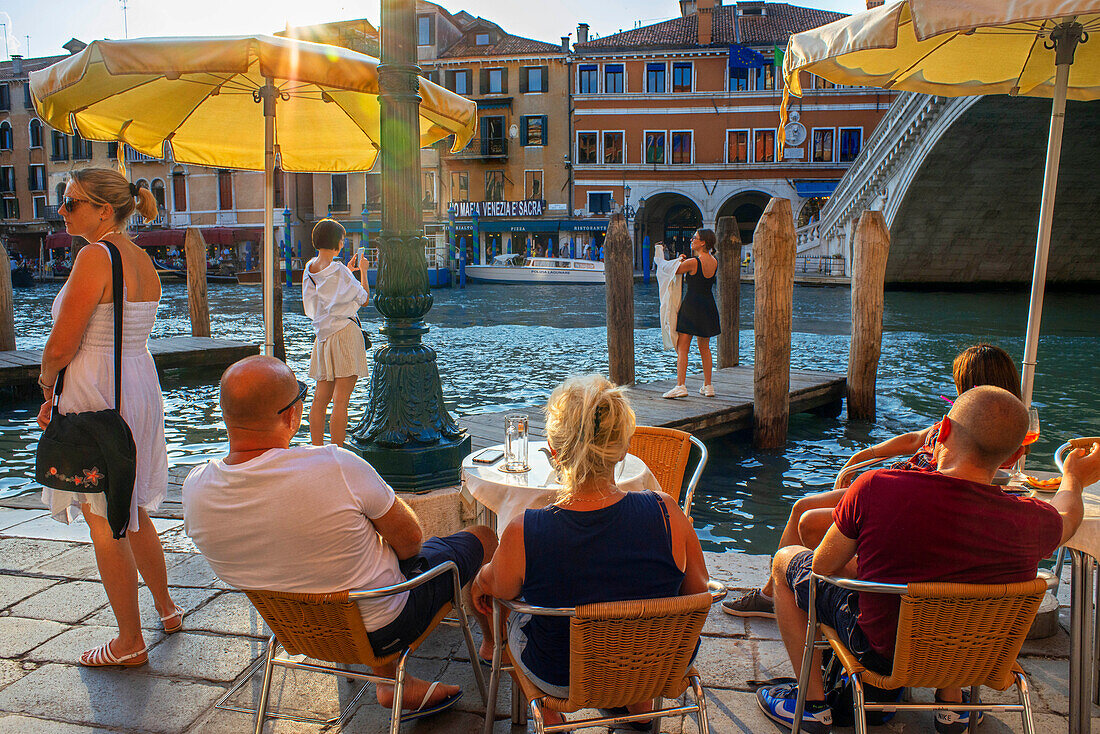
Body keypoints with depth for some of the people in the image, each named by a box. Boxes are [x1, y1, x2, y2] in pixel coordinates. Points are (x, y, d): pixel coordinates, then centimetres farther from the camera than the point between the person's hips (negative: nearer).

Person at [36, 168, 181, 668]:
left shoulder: (94, 257, -17)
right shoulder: (143, 261, 9)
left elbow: (61, 346, -18)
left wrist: (46, 382, 3)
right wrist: (61, 396, 14)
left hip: (98, 398, -9)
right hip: (139, 387, 9)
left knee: (105, 523, 3)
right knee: (131, 511, 22)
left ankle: (130, 643, 14)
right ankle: (166, 609, 36)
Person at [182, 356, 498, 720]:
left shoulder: (195, 489, -16)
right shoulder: (335, 467, -34)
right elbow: (409, 539, -20)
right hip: (381, 628, -5)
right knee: (482, 537, 17)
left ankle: (391, 680, 33)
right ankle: (493, 641, 46)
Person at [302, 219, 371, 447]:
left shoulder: (310, 268, 8)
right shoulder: (337, 270, -13)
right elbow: (364, 298, -2)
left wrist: (348, 271, 28)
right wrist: (363, 271, 11)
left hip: (323, 334, 8)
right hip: (345, 332, -8)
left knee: (321, 398, 10)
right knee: (341, 400, -6)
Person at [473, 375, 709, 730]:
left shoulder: (522, 535, -31)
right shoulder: (667, 514, -27)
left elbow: (498, 589, -8)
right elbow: (698, 591, -9)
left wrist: (481, 581, 17)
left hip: (559, 682, -1)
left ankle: (550, 716, 46)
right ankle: (640, 705, 51)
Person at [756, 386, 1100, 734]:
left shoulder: (875, 488, -30)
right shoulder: (1030, 523, -21)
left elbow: (823, 567, -16)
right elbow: (1066, 518, 6)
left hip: (880, 650, -3)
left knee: (786, 560, 18)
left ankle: (813, 702, 21)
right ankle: (952, 701, 36)